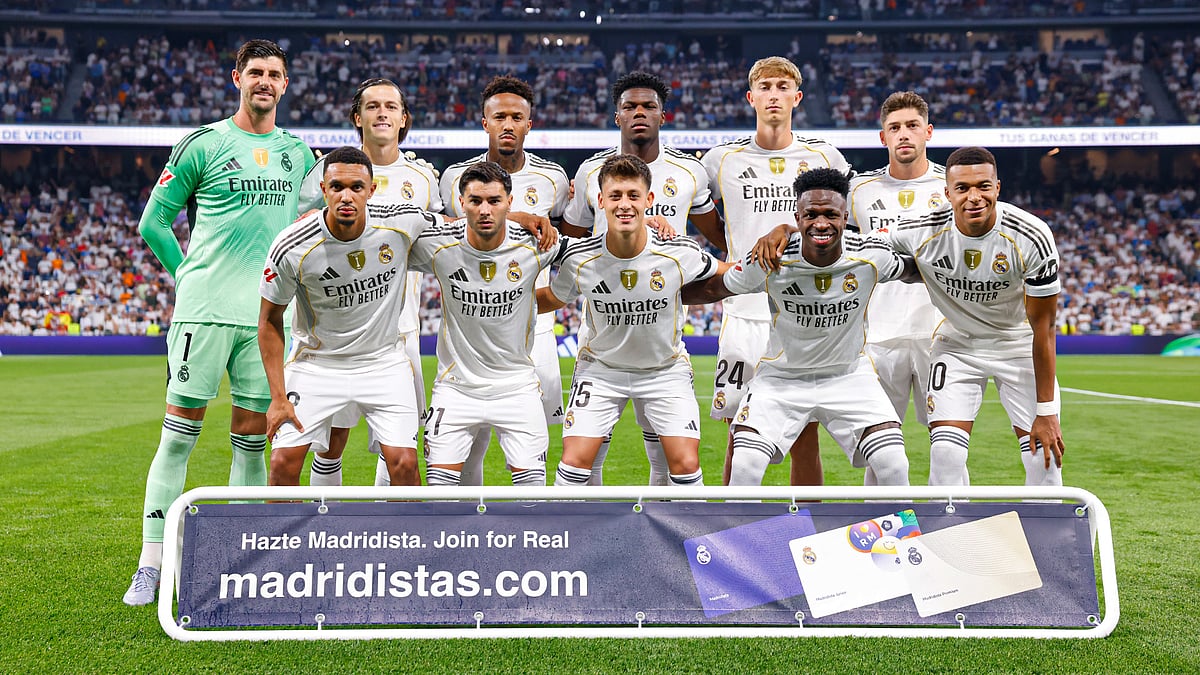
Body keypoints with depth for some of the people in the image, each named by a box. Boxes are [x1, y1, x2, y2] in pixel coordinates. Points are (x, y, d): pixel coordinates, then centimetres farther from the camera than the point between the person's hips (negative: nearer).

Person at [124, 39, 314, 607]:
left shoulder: (297, 152, 14)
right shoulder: (202, 144, 2)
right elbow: (153, 220, 6)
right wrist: (189, 275, 2)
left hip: (267, 313, 3)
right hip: (204, 307, -3)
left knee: (252, 439, 6)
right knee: (179, 434, -3)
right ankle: (151, 564, 3)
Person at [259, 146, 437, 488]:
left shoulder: (403, 223, -17)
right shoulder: (291, 248, -20)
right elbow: (270, 321, -7)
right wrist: (278, 397, -10)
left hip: (385, 361, 1)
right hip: (315, 363, -1)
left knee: (404, 464, -10)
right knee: (283, 464, -7)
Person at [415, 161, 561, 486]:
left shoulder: (535, 245, -12)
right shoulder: (435, 245, -13)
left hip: (518, 385, 0)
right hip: (456, 384, 0)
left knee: (532, 482, -1)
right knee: (439, 482, -4)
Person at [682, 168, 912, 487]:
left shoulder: (872, 257, -18)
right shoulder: (769, 261, -22)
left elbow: (911, 271, 7)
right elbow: (714, 289, -5)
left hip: (849, 374, 1)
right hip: (781, 376, -1)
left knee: (894, 465, -14)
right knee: (744, 467, -16)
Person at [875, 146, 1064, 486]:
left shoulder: (1032, 238, -25)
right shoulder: (922, 232, -23)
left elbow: (1043, 328, -17)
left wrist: (1046, 411, -15)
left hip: (1018, 343, 0)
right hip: (957, 342, 1)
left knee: (1045, 456, -5)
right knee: (945, 455, -10)